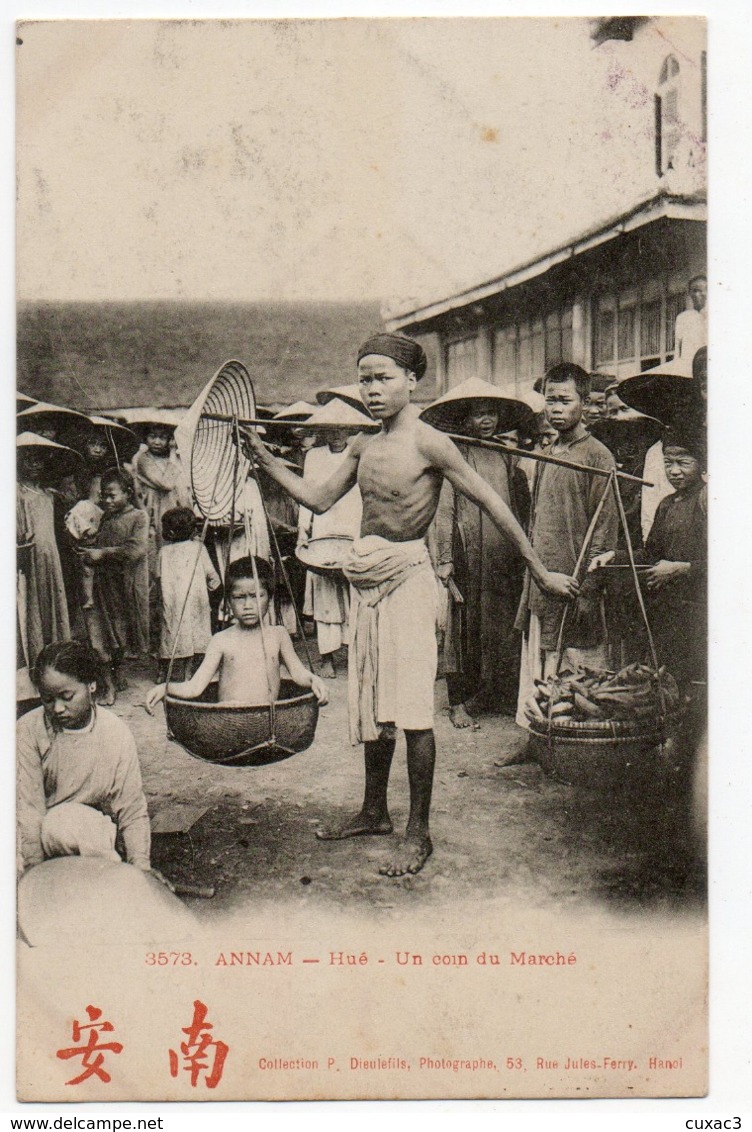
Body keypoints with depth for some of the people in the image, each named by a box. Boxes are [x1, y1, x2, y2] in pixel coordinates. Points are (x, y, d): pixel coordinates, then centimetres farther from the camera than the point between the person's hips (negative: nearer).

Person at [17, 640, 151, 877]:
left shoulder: (116, 733, -8)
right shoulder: (27, 731, -12)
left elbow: (133, 813, -7)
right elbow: (27, 811, -16)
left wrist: (141, 867, -19)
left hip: (95, 832, 0)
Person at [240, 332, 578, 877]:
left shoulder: (428, 443, -11)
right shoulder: (364, 445, 10)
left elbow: (493, 504, -9)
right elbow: (319, 499, 17)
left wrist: (542, 572, -8)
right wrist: (265, 457, 10)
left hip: (407, 577, -7)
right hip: (366, 580, 7)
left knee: (412, 709, -5)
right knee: (372, 703, 15)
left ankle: (419, 833, 5)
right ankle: (375, 812, 30)